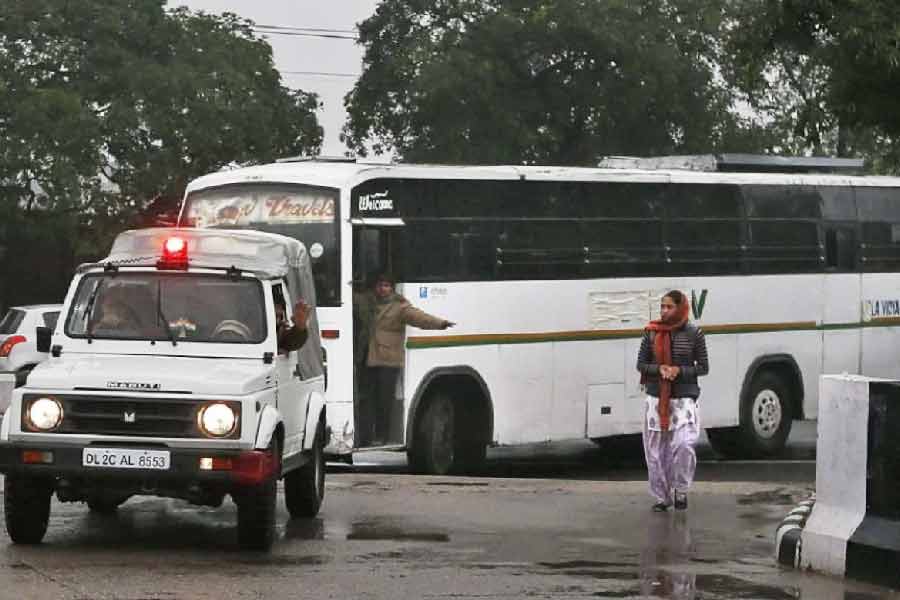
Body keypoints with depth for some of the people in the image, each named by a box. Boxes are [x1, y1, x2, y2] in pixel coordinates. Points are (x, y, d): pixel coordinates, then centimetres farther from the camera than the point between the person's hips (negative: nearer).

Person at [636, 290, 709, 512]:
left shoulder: (693, 334, -2)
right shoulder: (651, 333, 3)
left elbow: (703, 367, 2)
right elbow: (641, 364, 8)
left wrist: (679, 371, -13)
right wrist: (659, 369, -12)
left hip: (684, 399, -3)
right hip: (656, 399, 3)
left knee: (683, 445, -19)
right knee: (656, 451, 4)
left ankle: (681, 490, 3)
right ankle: (661, 497, 18)